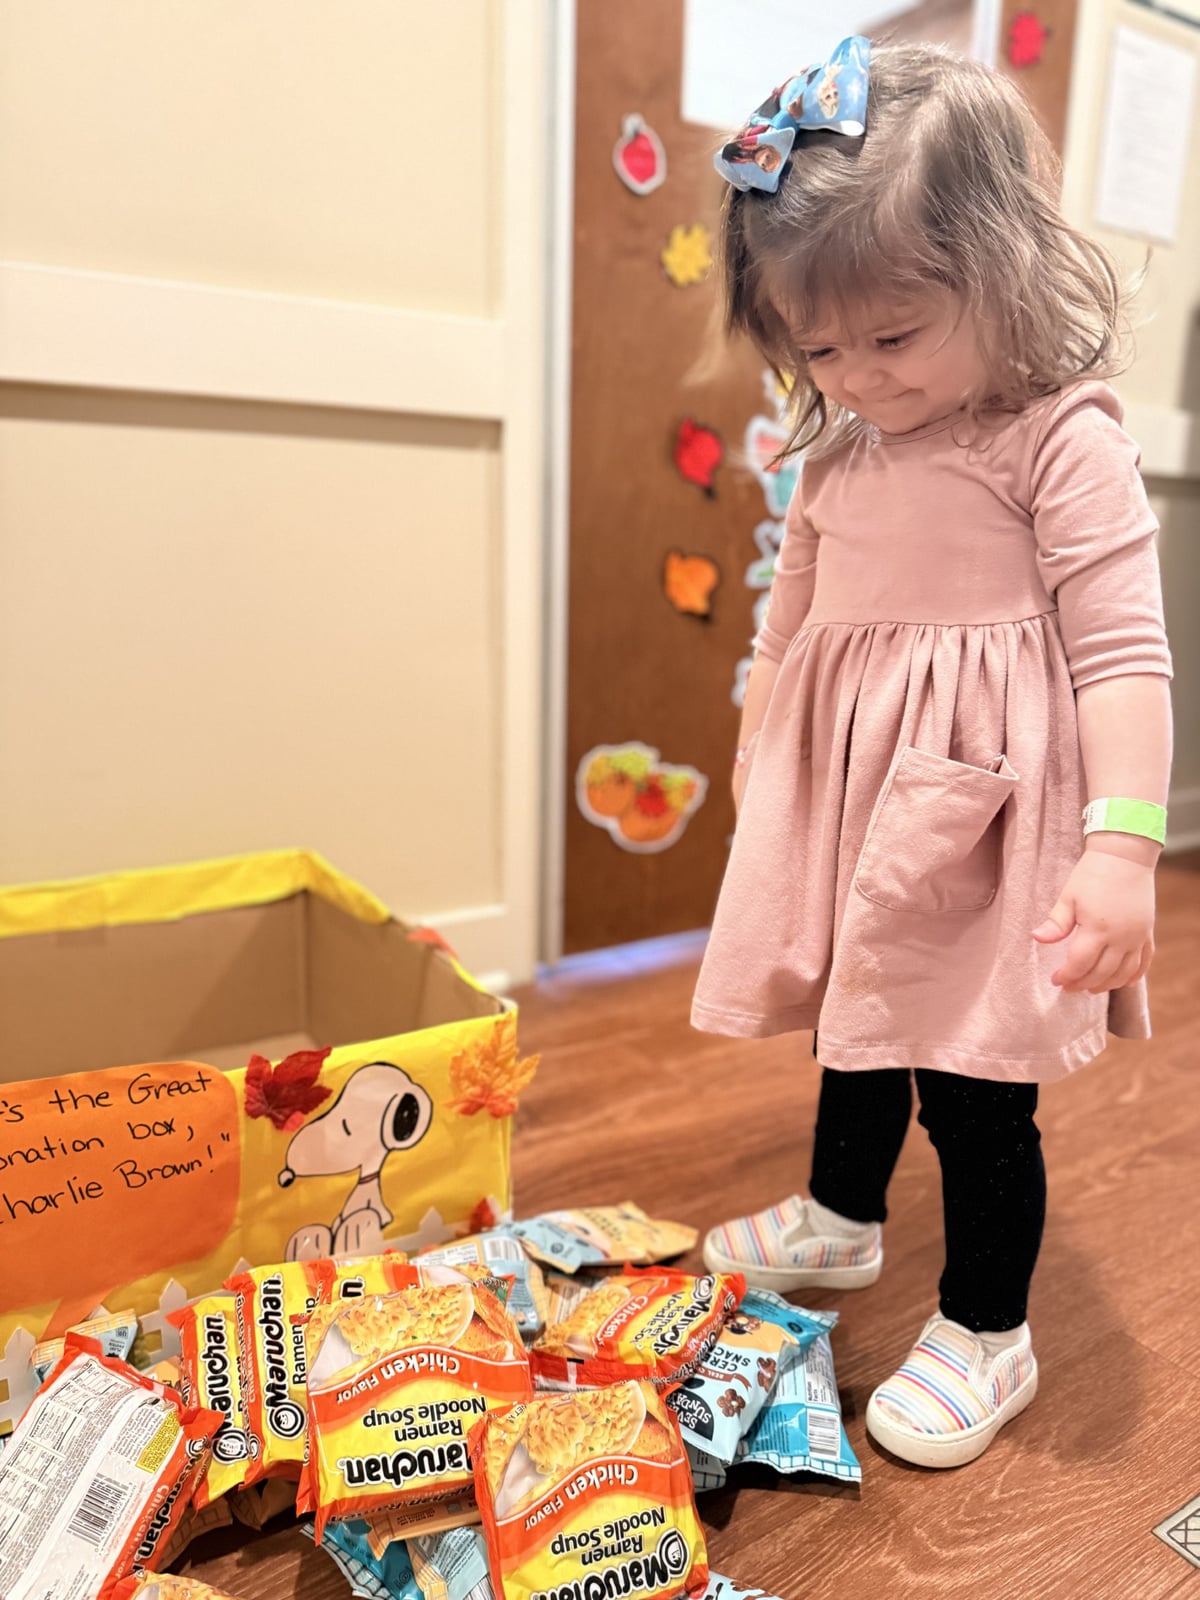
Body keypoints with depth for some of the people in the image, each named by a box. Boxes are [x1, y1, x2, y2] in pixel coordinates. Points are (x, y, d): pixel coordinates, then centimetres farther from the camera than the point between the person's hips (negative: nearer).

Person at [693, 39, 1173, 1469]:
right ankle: (841, 1218, 47)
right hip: (847, 790, 7)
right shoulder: (839, 448, 7)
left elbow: (1121, 651, -17)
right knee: (858, 1032, 22)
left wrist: (1122, 845, -25)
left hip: (983, 809, -6)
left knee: (975, 1083, 2)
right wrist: (755, 746, 26)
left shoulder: (1062, 439, -13)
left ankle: (984, 1332, 26)